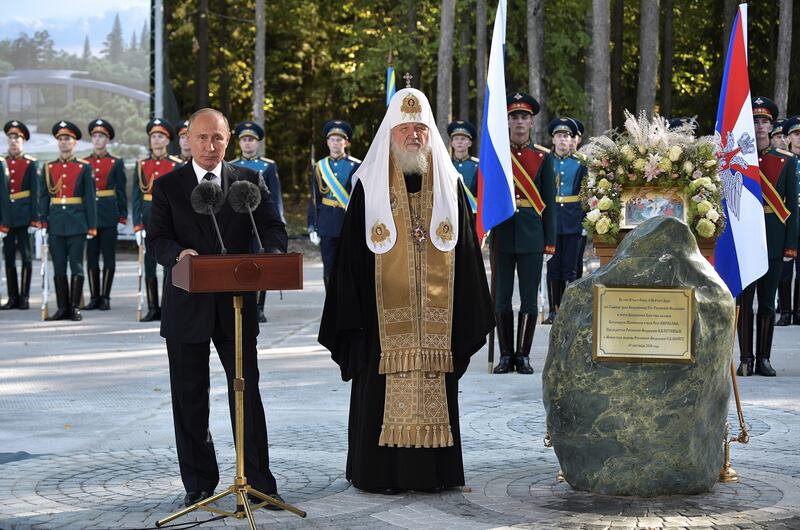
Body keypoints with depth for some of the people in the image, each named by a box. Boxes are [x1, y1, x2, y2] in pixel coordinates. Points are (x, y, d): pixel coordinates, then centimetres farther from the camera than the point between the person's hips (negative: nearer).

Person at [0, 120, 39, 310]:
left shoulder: (31, 164, 0)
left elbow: (35, 193, -2)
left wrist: (34, 220, -7)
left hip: (24, 216, -3)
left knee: (26, 257, -2)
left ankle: (24, 297, 4)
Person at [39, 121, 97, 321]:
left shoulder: (84, 168, 3)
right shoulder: (49, 168, 9)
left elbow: (90, 198, 1)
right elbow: (43, 197, 10)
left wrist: (91, 226, -4)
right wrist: (43, 223, 2)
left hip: (77, 223, -2)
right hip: (56, 224, 3)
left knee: (76, 266, -1)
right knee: (59, 267, 4)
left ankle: (75, 307, 5)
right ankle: (63, 308, 9)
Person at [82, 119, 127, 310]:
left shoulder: (116, 163, 3)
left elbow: (121, 192, 2)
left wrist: (122, 218, -3)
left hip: (109, 215, -2)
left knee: (108, 257, 0)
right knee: (91, 257, 4)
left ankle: (105, 297, 6)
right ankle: (94, 297, 11)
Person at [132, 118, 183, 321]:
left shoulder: (177, 166, 1)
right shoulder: (141, 166, 7)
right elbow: (137, 198, 5)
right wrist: (137, 226, -2)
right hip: (149, 219, 3)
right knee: (149, 266, 4)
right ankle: (153, 309, 10)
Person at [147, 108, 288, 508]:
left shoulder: (249, 181, 7)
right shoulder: (167, 186, 4)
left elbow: (272, 225, 3)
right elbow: (156, 238, -3)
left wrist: (273, 251, -20)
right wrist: (178, 254, -24)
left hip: (236, 304, 0)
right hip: (186, 306, 0)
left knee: (247, 392, 2)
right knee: (189, 398, 6)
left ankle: (259, 482, 8)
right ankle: (199, 483, 16)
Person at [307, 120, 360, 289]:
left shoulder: (356, 166, 2)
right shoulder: (319, 167, 9)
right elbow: (314, 199, 11)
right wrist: (312, 227, 7)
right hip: (327, 226, 2)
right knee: (329, 269, 3)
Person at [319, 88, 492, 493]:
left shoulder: (449, 185, 8)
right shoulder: (369, 186, 2)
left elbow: (466, 251, 9)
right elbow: (352, 255, 1)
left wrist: (467, 318, 4)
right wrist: (353, 315, -6)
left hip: (436, 313, 2)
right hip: (384, 312, -2)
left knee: (434, 393, 3)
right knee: (384, 393, -1)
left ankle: (433, 471, 11)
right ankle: (381, 471, 7)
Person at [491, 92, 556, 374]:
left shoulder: (543, 157, 5)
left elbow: (549, 201, 4)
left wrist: (550, 240, -1)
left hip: (532, 235, 0)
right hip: (503, 234, 1)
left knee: (529, 297, 2)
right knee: (501, 298, 3)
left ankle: (523, 355, 10)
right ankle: (506, 355, 12)